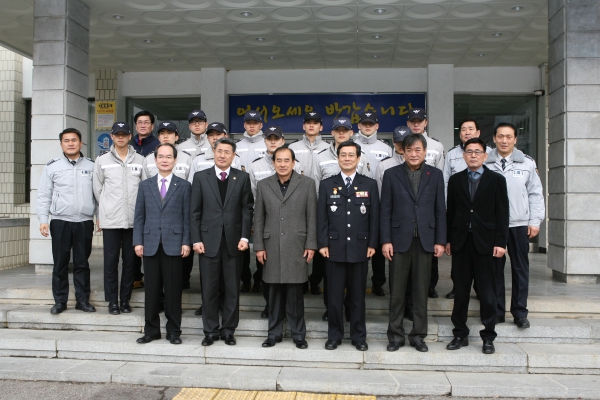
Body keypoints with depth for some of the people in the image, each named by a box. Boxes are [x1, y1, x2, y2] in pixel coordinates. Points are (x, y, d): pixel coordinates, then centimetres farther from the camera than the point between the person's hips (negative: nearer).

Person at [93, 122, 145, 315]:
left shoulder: (140, 161, 5)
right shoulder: (102, 161, 6)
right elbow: (97, 189, 11)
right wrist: (103, 213, 11)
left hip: (133, 219, 0)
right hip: (110, 220, 0)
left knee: (130, 261, 6)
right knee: (111, 261, 3)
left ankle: (125, 299, 16)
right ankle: (112, 301, 13)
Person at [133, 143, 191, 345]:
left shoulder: (184, 186, 6)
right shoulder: (145, 185, 12)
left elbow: (187, 216, 2)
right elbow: (139, 216, 9)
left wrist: (186, 242, -6)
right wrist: (138, 241, 1)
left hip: (173, 244, -2)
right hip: (150, 244, 2)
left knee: (173, 289, 3)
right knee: (151, 289, 7)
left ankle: (173, 331, 14)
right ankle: (151, 330, 18)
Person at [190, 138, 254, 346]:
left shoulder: (242, 177, 4)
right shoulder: (200, 177, 4)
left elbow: (247, 209, 2)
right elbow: (195, 211, 3)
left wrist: (244, 237, -6)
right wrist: (196, 239, -4)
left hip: (233, 241, 0)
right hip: (209, 241, 0)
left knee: (232, 289, 7)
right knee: (209, 289, 6)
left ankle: (228, 330, 20)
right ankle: (211, 330, 19)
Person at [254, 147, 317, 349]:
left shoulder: (307, 184, 3)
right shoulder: (263, 185, 8)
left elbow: (312, 217, 1)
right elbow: (258, 219, 8)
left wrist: (311, 245, -3)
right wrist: (259, 246, 3)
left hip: (297, 247, -2)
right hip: (272, 248, 2)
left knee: (295, 293, 2)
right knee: (275, 293, 8)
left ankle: (298, 334, 15)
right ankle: (274, 333, 20)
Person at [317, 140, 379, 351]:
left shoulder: (370, 184, 6)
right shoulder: (327, 185, 6)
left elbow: (374, 217, 4)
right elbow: (322, 217, 3)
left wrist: (372, 244, -1)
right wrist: (322, 244, -3)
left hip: (359, 249, 0)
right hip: (334, 248, 0)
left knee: (357, 295, 9)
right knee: (334, 295, 6)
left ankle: (359, 336, 21)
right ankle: (334, 335, 19)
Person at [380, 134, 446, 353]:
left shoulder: (435, 175, 7)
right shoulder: (391, 174, 4)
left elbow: (440, 210, 6)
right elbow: (385, 210, 1)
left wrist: (440, 241, 0)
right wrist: (385, 240, -5)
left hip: (425, 240, 1)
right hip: (400, 240, -1)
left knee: (421, 291, 7)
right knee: (397, 291, 5)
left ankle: (418, 335, 18)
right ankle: (395, 335, 16)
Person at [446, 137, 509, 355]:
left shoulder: (496, 180, 3)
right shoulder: (455, 179, 10)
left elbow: (502, 213, 0)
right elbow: (450, 211, 9)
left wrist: (500, 242, -7)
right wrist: (448, 239, 4)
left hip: (485, 242, -2)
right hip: (461, 242, 2)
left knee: (487, 292, 3)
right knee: (460, 291, 8)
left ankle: (488, 337, 14)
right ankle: (460, 334, 18)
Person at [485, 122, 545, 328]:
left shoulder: (527, 163, 4)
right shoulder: (485, 164, 1)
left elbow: (535, 194, 6)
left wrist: (535, 221, 1)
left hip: (519, 224, 1)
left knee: (520, 268, 6)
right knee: (495, 268, 6)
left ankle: (520, 313, 16)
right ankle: (497, 311, 16)